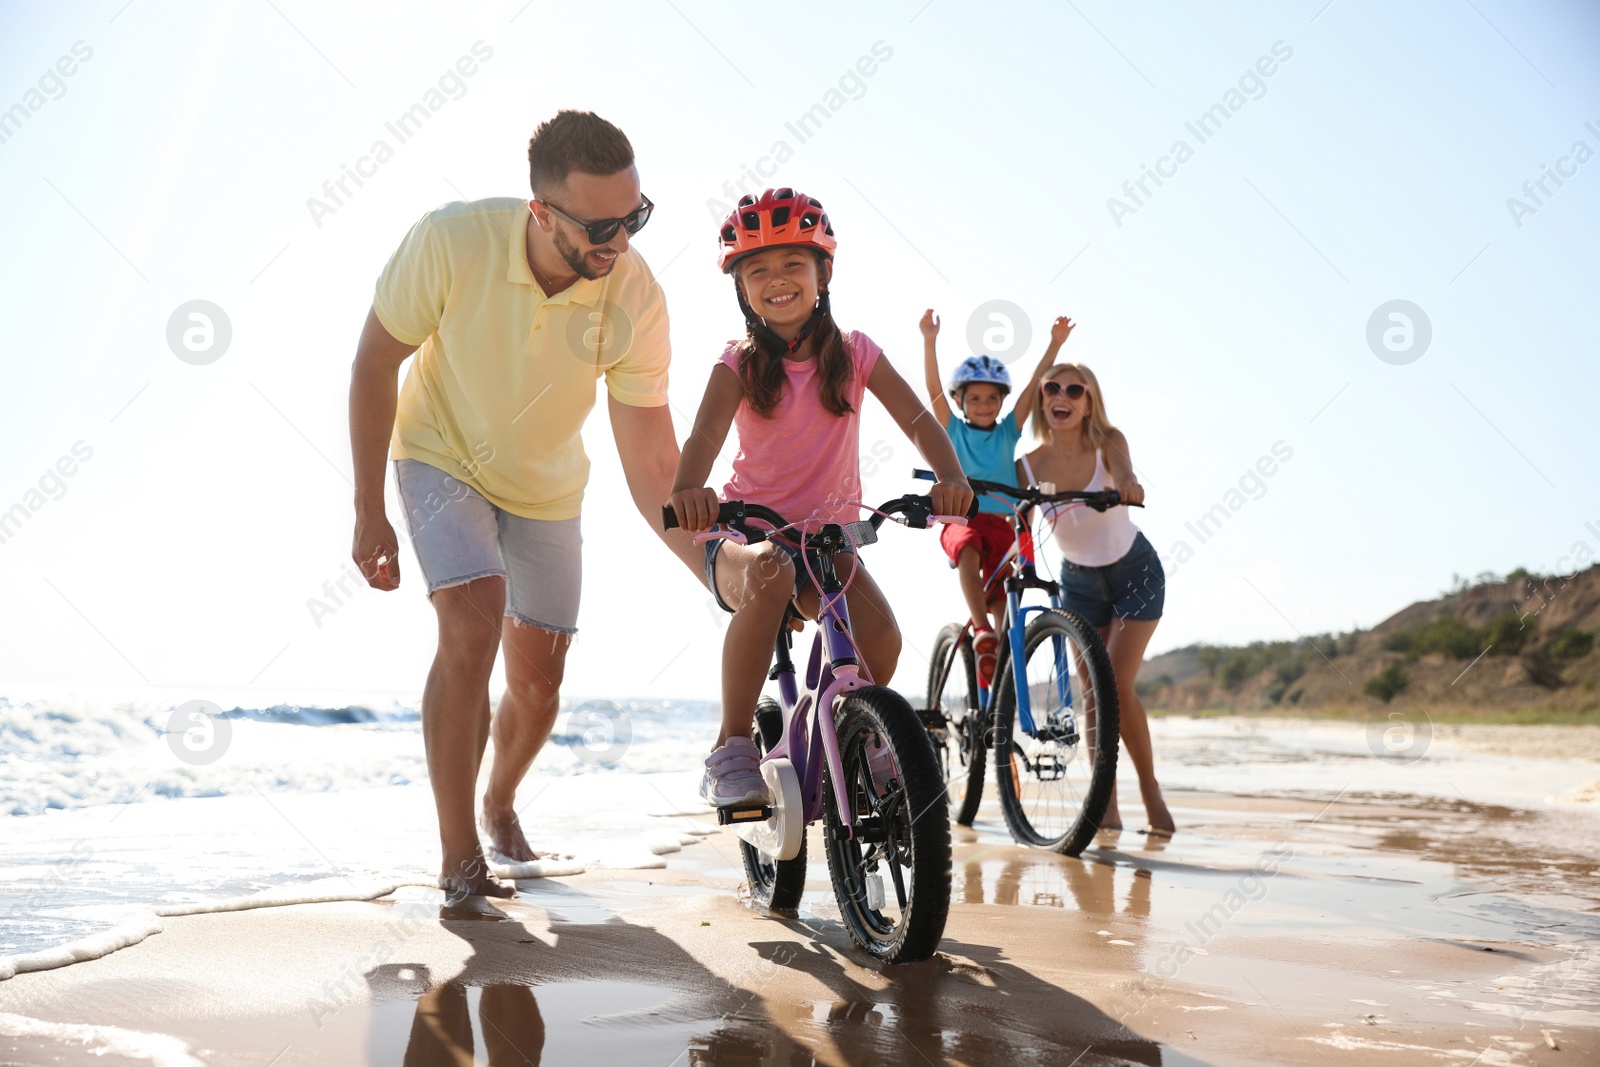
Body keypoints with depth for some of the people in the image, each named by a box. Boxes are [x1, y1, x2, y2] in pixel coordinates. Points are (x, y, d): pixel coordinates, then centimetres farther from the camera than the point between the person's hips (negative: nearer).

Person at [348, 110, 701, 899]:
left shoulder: (637, 300, -27)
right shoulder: (453, 241, -31)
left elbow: (653, 469, -24)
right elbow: (374, 366, -16)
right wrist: (368, 513, -14)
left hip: (545, 486, 3)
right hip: (442, 457, -2)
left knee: (539, 686, 8)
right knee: (472, 626, -25)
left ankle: (500, 804, 41)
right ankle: (458, 858, -12)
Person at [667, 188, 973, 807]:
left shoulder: (854, 354, 2)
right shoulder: (740, 363, -4)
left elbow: (917, 419, -8)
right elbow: (705, 435, -21)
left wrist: (949, 477, -30)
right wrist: (687, 488, -44)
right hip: (746, 534, -2)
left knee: (881, 636, -23)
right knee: (769, 571, -39)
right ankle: (731, 750, -29)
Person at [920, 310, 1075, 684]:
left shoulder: (1008, 432, 11)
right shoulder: (953, 430, 7)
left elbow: (1034, 387, 3)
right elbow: (933, 389, -5)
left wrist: (1055, 344, -5)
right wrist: (930, 341, -17)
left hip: (1001, 523, 3)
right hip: (961, 519, -3)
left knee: (1002, 601, -4)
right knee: (968, 554, -34)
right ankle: (981, 631, -38)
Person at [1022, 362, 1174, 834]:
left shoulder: (1108, 442, -20)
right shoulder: (1030, 466, -15)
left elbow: (1124, 473, -42)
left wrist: (1127, 486, -65)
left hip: (1135, 573, -2)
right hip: (1079, 580, 3)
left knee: (1118, 686, -13)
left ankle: (1150, 788, 9)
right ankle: (1108, 806, 10)